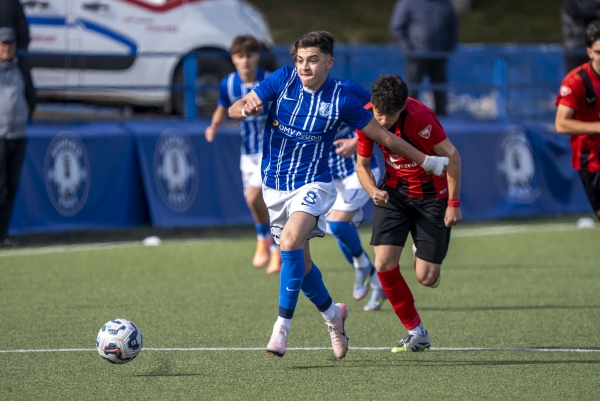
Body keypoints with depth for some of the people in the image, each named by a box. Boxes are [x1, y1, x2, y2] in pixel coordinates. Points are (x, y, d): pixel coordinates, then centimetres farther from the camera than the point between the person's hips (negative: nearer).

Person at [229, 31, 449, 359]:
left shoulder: (341, 100, -9)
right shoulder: (282, 80, -5)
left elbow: (383, 136, 2)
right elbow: (233, 109, -3)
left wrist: (426, 161, 6)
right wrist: (245, 108, -28)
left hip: (312, 184, -4)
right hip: (274, 187, 4)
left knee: (290, 241, -29)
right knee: (299, 262, 10)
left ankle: (282, 326, -25)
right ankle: (332, 314, 38)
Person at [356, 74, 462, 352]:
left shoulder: (418, 116, -29)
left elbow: (451, 155, -21)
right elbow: (362, 164, 0)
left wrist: (453, 203, -18)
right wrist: (372, 190, -21)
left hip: (431, 193, -4)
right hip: (394, 190, 4)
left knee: (427, 279, -7)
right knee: (384, 264, -14)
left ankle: (423, 255, 33)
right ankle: (416, 333, 3)